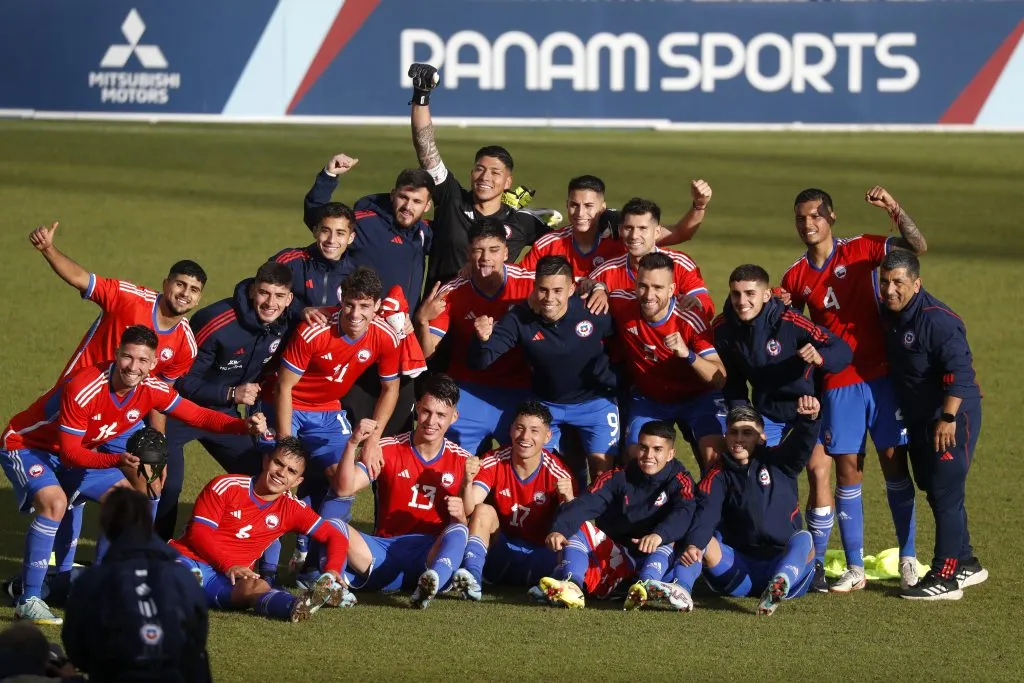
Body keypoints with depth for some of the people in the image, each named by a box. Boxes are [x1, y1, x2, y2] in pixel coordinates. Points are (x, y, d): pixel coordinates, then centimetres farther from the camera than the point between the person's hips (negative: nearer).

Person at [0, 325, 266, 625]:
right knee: (54, 503, -32)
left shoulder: (150, 390, -14)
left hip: (76, 454, 8)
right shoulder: (82, 390, -35)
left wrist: (245, 426, -27)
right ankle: (28, 601, -28)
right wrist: (118, 461, -47)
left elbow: (199, 416, -9)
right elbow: (70, 453, -32)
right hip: (25, 446, -8)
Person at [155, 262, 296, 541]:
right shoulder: (217, 323, -30)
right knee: (169, 486, -18)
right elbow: (184, 381, -24)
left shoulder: (286, 324, -8)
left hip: (222, 412, 7)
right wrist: (232, 394, -29)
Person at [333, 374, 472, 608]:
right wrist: (352, 444, -24)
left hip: (433, 553, -1)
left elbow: (465, 525, 6)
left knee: (458, 531, -35)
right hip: (385, 551, 1)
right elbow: (344, 488, -9)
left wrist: (460, 515, -18)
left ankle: (430, 583, -61)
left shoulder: (461, 461, 6)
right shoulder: (388, 450, 3)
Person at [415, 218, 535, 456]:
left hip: (518, 392, 0)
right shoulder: (451, 293, -9)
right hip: (468, 394, 0)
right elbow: (426, 352, -7)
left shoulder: (529, 283, -12)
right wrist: (422, 321, -26)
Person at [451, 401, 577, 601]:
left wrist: (568, 499, -34)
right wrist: (468, 482, -37)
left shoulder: (557, 473, -9)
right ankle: (472, 579, -42)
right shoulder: (493, 463, -6)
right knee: (484, 510, -25)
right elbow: (469, 510, -17)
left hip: (539, 559, -1)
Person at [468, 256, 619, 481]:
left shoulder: (593, 311, -25)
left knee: (602, 465, -7)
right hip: (546, 403, 1)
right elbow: (480, 362, -26)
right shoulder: (520, 319, -22)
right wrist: (483, 340, -46)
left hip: (594, 401, -1)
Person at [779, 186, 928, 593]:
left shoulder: (860, 250, -1)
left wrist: (894, 210, -25)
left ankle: (908, 559, 7)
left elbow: (917, 247, -11)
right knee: (848, 471, 2)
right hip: (838, 384, 2)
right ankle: (855, 569, 5)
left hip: (880, 374, -2)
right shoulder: (796, 277, 7)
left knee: (894, 463, -1)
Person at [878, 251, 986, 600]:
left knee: (946, 493, -9)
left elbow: (960, 372, -26)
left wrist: (948, 418, -27)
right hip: (918, 420, 10)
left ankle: (946, 577, -6)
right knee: (937, 493, 16)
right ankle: (965, 563, 29)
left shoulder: (937, 319, -23)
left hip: (952, 417, -10)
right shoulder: (890, 315, 5)